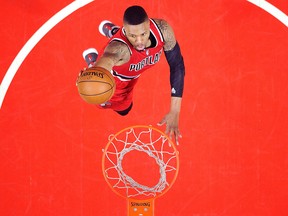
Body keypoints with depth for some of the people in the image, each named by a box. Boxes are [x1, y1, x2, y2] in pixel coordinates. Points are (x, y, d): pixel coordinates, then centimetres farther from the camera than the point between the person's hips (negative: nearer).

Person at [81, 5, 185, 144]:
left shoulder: (162, 29, -36)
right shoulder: (119, 47, -50)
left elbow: (177, 66, -25)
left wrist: (174, 112, -29)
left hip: (133, 73, 4)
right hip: (114, 77, -4)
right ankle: (92, 59, 37)